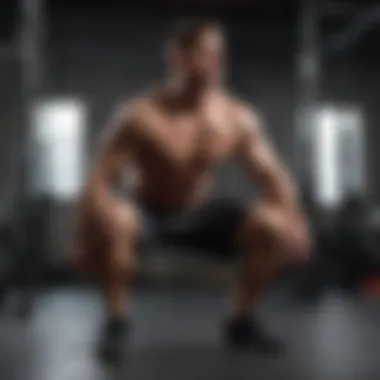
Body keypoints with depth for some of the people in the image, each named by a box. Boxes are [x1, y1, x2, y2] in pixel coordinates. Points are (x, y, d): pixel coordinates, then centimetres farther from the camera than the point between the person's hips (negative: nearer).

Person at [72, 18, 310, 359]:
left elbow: (272, 176, -5)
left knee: (274, 227, -17)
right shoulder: (141, 116, -23)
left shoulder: (238, 119, -12)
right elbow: (100, 180, -24)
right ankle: (117, 318, -14)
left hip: (198, 214, 4)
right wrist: (85, 235, -35)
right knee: (111, 221, -38)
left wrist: (293, 222, -21)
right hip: (145, 214, -3)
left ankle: (241, 320, 3)